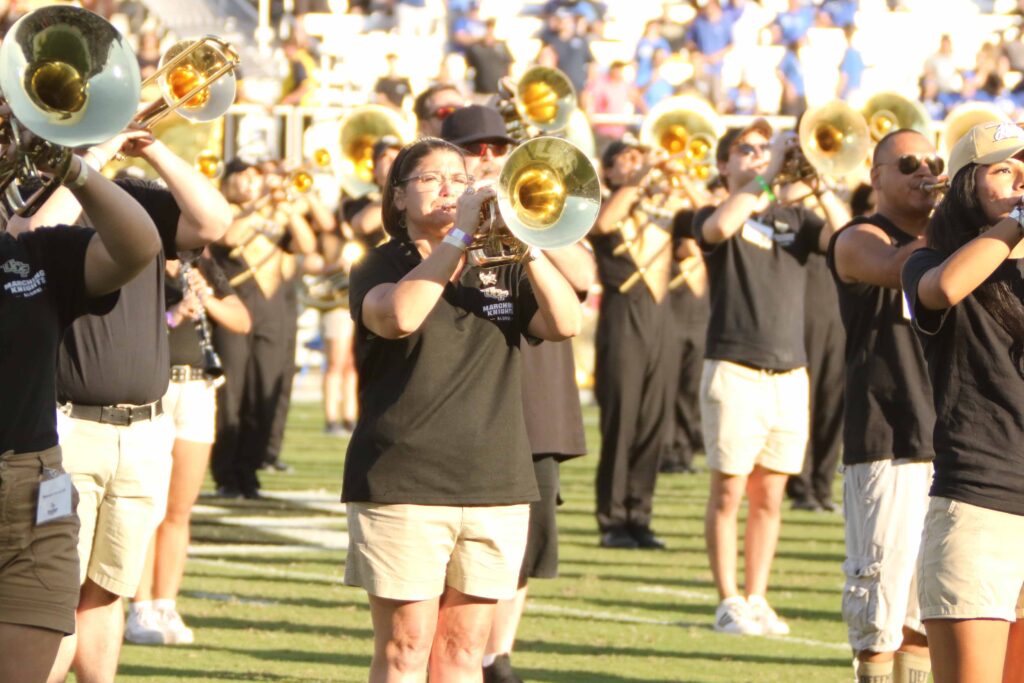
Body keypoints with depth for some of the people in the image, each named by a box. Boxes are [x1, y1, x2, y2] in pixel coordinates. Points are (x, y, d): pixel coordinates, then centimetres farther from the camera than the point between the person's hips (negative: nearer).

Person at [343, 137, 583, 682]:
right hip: (404, 488, -4)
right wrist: (460, 234, -18)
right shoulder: (380, 269, 3)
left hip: (495, 487, 4)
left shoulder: (500, 272, 14)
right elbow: (399, 316, -21)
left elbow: (565, 323, -2)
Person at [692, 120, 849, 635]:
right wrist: (768, 173, -19)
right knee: (729, 493, -3)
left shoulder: (793, 219, 15)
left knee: (769, 496, 7)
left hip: (788, 374, 4)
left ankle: (757, 599, 14)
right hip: (734, 370, -4)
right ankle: (729, 602, 3)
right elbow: (720, 228, -22)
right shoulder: (713, 218, 4)